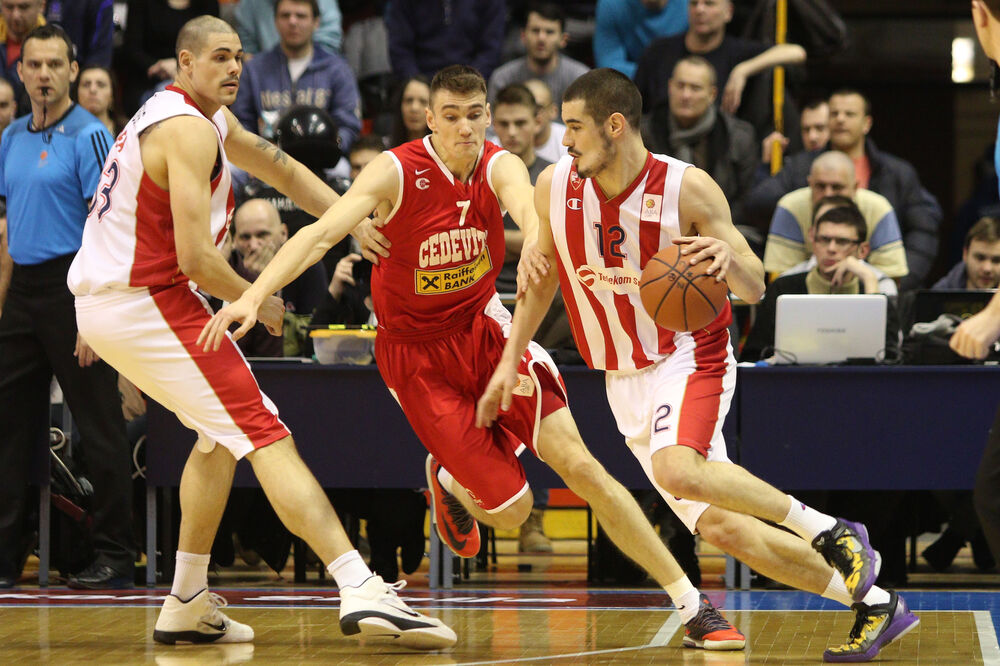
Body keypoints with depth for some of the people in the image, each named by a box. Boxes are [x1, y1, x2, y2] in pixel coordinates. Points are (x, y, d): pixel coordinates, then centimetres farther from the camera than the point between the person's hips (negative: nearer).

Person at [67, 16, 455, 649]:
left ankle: (187, 604, 24)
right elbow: (196, 257, -22)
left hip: (103, 302, 10)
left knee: (222, 432, 24)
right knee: (265, 434, -15)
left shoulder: (211, 117, 16)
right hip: (146, 303, -10)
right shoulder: (191, 130, -15)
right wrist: (257, 302, -4)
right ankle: (363, 590, -26)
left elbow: (281, 167, 25)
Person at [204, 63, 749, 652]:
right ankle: (449, 480, 30)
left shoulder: (499, 167, -12)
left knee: (579, 464, -11)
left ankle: (693, 606, -3)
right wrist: (254, 296, -42)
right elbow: (321, 234, -27)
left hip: (484, 329, 2)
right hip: (417, 355, -2)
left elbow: (526, 207, -35)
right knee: (510, 508, -7)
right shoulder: (396, 172, -18)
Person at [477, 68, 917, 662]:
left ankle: (827, 530, -19)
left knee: (678, 471, -36)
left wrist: (729, 256, -32)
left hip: (689, 357, -5)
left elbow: (754, 289, -10)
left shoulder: (688, 188, -15)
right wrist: (510, 360, 13)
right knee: (722, 528, -2)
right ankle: (873, 603, 11)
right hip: (625, 384, 5)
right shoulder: (555, 187, -3)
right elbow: (543, 273, 16)